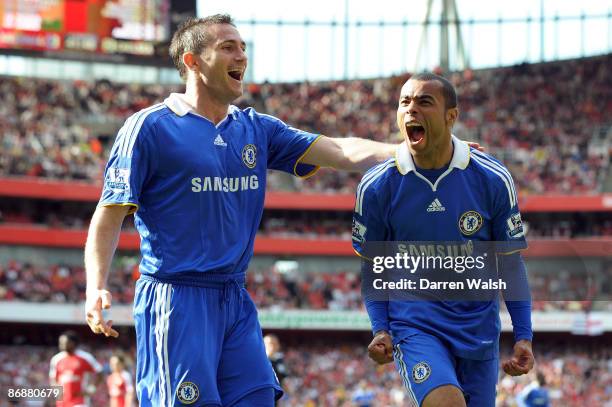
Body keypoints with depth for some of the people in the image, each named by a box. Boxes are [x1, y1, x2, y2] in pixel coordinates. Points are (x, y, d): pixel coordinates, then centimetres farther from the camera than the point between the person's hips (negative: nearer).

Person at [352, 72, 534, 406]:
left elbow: (511, 263, 2)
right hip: (413, 326, -2)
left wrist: (523, 337, -3)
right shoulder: (376, 187, -7)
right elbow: (371, 267, 5)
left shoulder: (492, 179, -6)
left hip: (479, 328, 2)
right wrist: (380, 329, -8)